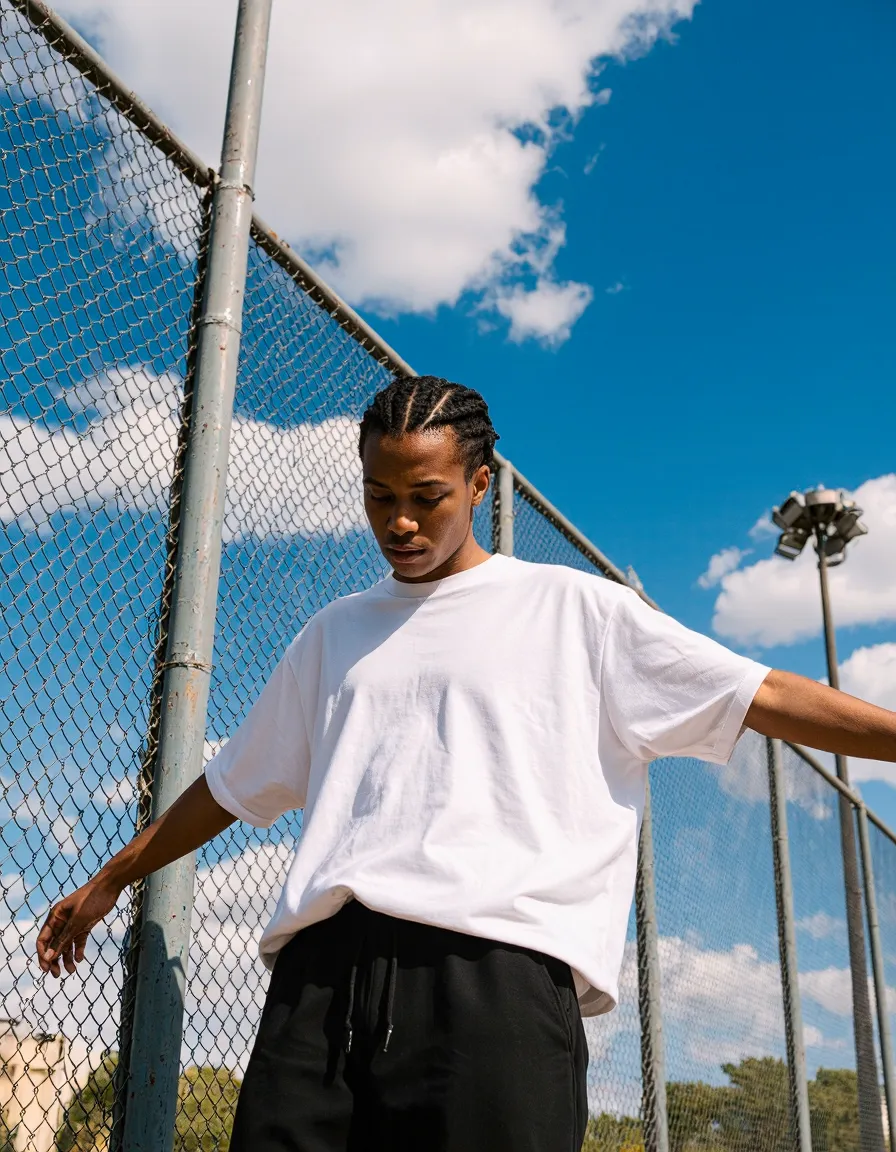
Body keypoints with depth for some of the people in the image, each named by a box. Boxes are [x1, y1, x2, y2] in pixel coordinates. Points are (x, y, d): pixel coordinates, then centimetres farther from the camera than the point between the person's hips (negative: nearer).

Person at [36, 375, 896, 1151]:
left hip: (496, 971, -3)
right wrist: (109, 881, 36)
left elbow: (761, 697, 8)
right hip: (322, 975, 4)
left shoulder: (573, 609, 12)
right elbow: (234, 786, 32)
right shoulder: (333, 635, 23)